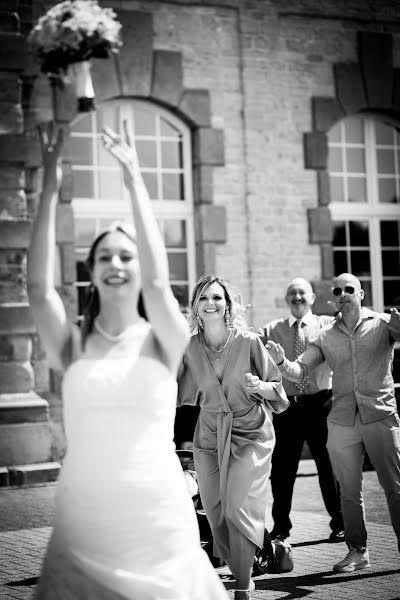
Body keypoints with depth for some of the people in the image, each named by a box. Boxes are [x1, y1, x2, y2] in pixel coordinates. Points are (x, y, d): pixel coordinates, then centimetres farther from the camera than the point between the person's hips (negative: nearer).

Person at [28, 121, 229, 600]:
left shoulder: (163, 341, 0)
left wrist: (134, 181, -14)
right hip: (82, 519, 1)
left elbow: (156, 281, -17)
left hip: (158, 517, -1)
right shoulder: (73, 346, 3)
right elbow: (39, 287, -12)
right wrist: (50, 187, -14)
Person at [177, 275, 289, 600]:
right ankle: (238, 571, 24)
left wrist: (259, 386, -22)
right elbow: (180, 393, 14)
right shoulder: (190, 348, 0)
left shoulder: (249, 342, -9)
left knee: (239, 509, -14)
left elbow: (277, 389, -2)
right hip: (209, 436, 4)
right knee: (215, 513, 3)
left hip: (250, 434, -4)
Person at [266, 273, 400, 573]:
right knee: (349, 492, 9)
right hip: (342, 421, 3)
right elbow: (300, 371, 5)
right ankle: (358, 551, 20)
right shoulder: (325, 336, 9)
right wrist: (282, 361, -16)